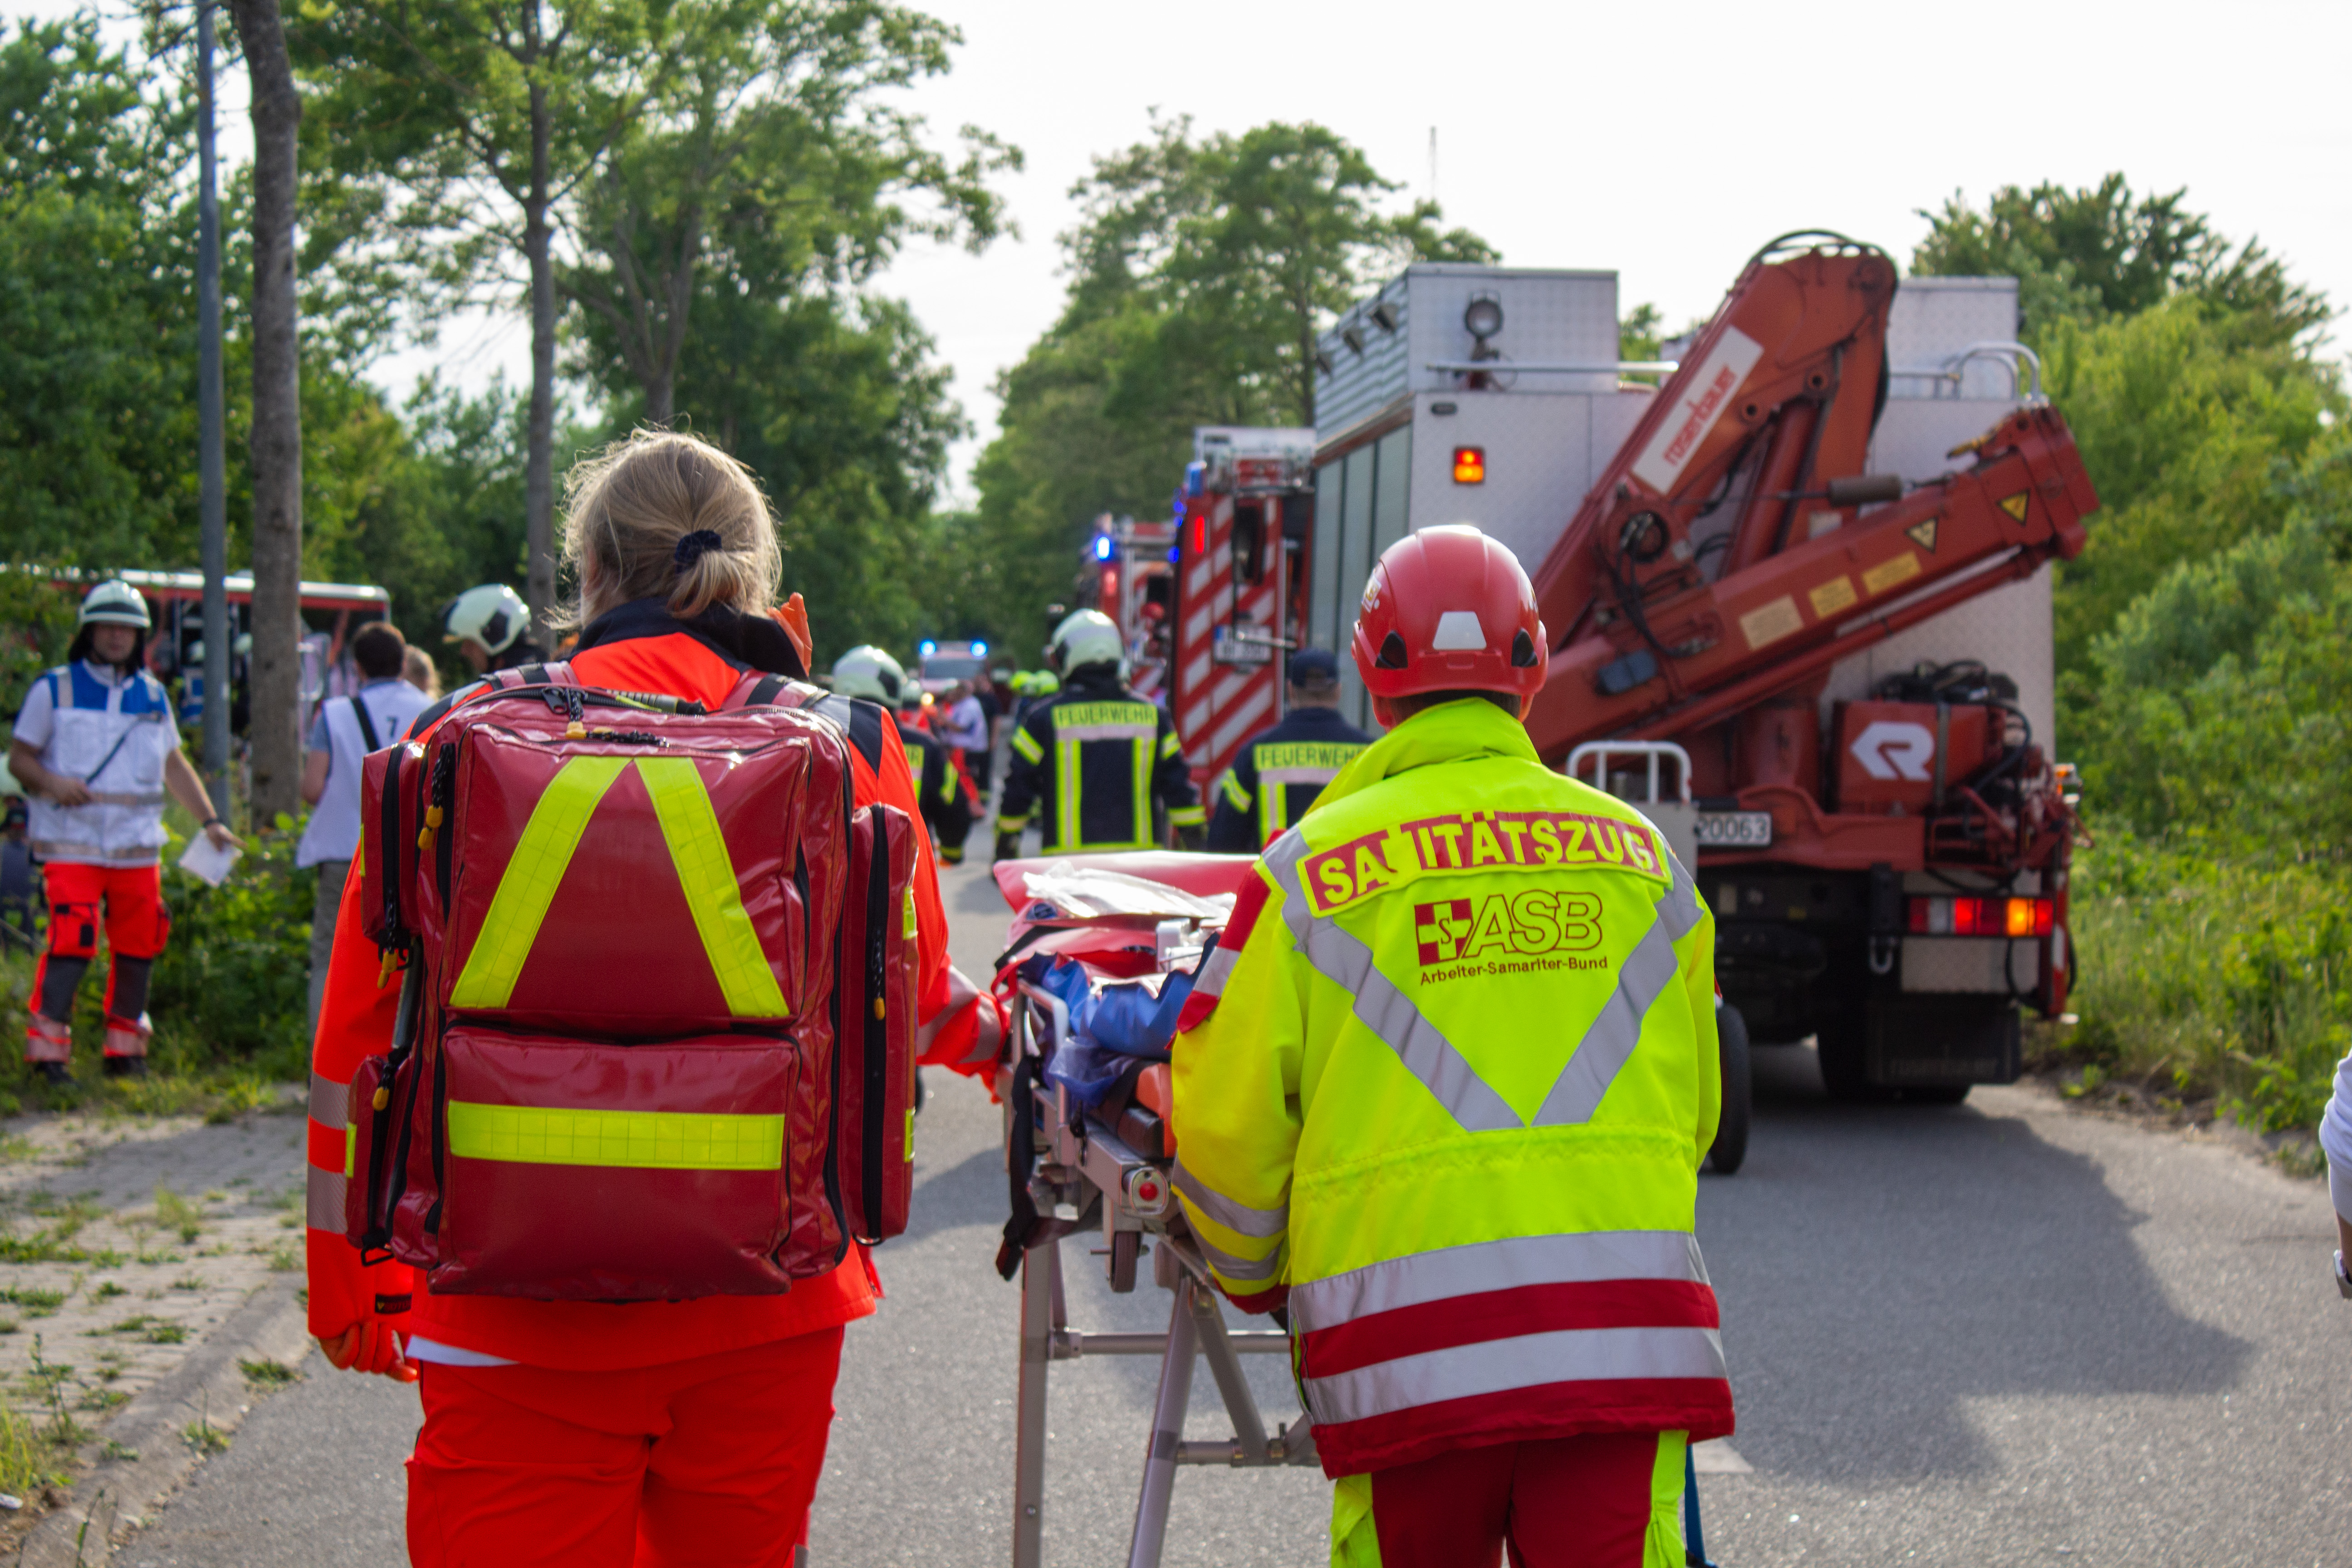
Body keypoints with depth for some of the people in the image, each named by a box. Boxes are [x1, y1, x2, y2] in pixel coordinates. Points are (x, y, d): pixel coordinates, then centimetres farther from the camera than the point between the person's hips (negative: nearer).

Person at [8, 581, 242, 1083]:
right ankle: (47, 1047, -8)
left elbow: (174, 764, 23)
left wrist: (210, 820, 15)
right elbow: (19, 758, 4)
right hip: (73, 845, -4)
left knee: (139, 947, 5)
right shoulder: (55, 689, 3)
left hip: (138, 846, 4)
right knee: (71, 944, -15)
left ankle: (125, 1049, 17)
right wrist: (52, 782, -16)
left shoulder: (152, 695, 15)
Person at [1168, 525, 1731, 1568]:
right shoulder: (1639, 853, 10)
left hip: (1407, 1350, -1)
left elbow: (1227, 1123, 4)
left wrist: (1256, 1281, 22)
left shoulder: (1312, 868, 2)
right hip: (1627, 1338, 2)